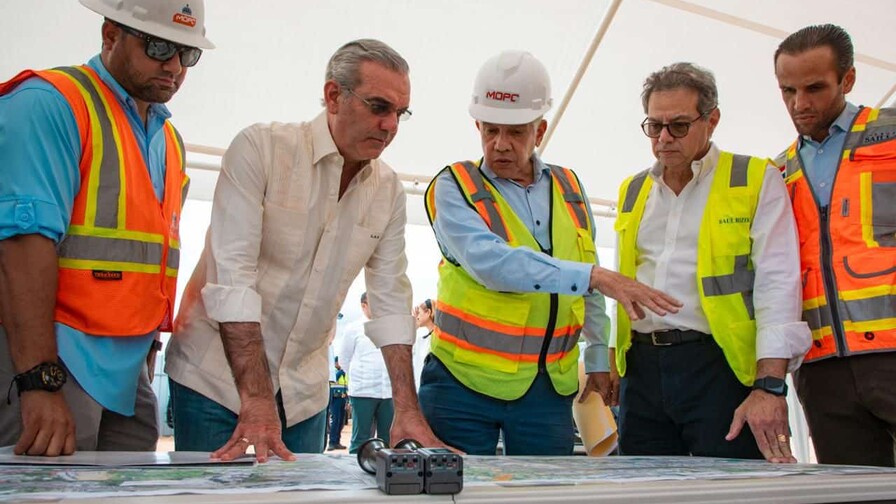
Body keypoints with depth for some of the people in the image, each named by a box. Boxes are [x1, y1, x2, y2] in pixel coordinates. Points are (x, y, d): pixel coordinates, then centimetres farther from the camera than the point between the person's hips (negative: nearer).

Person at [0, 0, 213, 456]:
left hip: (130, 369, 8)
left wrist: (150, 346, 12)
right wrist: (40, 380, -24)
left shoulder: (171, 141, 18)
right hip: (48, 360, -7)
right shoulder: (50, 102, -7)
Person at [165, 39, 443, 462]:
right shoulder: (260, 147, -15)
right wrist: (256, 400, -28)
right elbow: (232, 276, -22)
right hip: (217, 375, -4)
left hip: (304, 389, 5)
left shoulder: (388, 191, 0)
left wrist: (408, 410, -9)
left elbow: (391, 302, -1)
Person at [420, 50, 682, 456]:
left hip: (551, 387, 4)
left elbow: (589, 291, 16)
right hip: (465, 380, -4)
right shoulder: (454, 187, -6)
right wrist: (593, 277, -28)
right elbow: (490, 262, -24)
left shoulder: (569, 189, 9)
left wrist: (598, 359, 15)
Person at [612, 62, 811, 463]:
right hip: (642, 370, 5)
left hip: (721, 368, -4)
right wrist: (612, 363, 13)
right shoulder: (632, 192, 17)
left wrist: (770, 384, -18)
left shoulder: (756, 181, 1)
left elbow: (777, 284, -9)